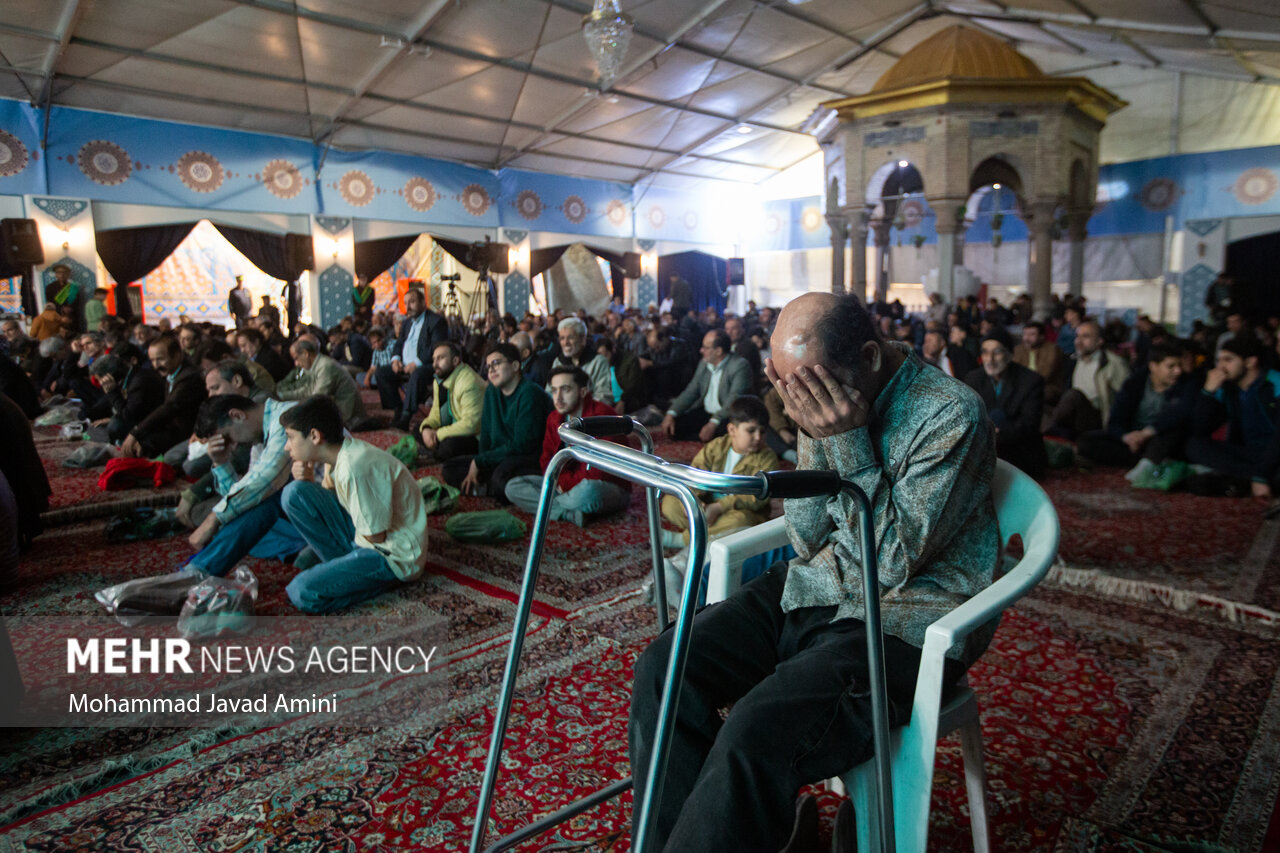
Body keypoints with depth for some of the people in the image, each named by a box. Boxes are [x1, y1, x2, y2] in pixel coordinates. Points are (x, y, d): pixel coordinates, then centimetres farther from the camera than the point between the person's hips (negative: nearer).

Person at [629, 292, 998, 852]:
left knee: (757, 735, -29)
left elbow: (896, 562, -18)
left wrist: (849, 442, -23)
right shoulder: (828, 406, 1)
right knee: (664, 668, -11)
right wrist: (814, 436, -13)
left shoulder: (953, 416, -16)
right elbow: (808, 540, 1)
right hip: (815, 591, 7)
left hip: (903, 623, -6)